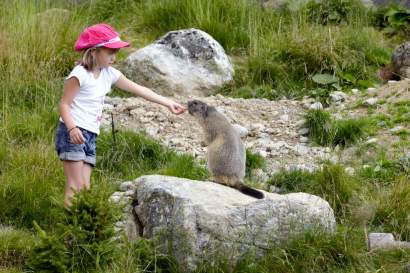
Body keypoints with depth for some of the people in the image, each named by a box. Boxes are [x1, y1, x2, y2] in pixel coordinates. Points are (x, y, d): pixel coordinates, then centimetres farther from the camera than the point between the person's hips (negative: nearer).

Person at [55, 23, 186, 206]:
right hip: (73, 133, -8)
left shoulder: (109, 74, 11)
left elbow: (138, 89, 15)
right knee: (75, 186, -14)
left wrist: (167, 102, 13)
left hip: (90, 136, 8)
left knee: (85, 188, 0)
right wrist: (72, 129, -28)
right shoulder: (80, 74, -10)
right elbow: (64, 104, -11)